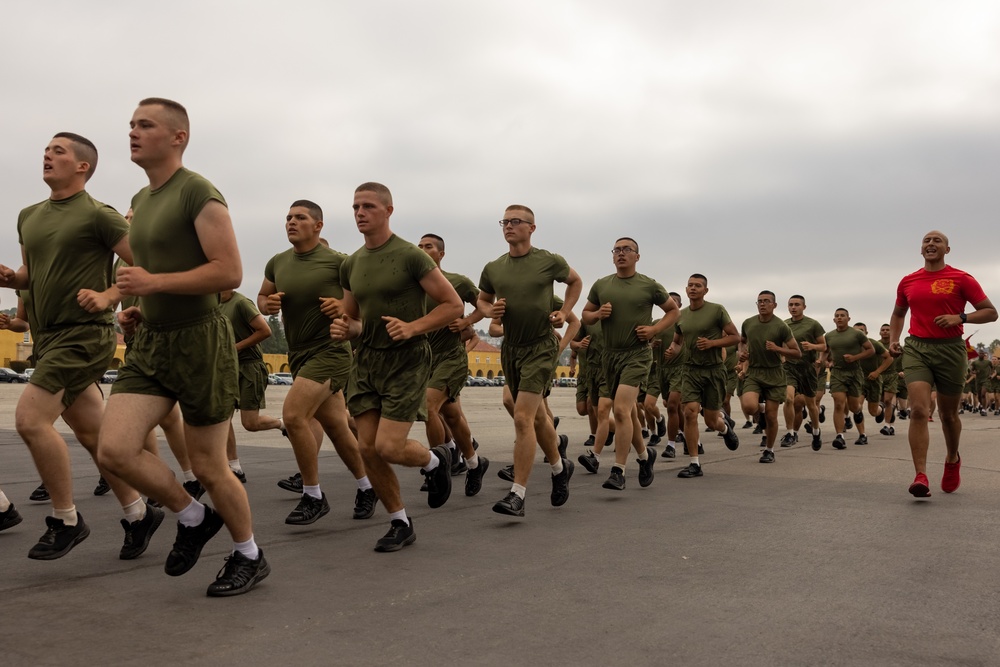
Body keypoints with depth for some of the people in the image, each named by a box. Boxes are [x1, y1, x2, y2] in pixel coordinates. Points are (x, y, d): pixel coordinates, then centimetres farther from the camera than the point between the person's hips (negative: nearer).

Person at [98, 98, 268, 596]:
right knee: (114, 449, -7)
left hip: (199, 343, -8)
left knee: (208, 466, 1)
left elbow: (229, 273, -20)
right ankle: (193, 518, 17)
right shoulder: (141, 201, 15)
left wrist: (153, 283, -20)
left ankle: (249, 557, 24)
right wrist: (137, 308, 11)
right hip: (150, 344, 8)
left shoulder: (199, 194, -12)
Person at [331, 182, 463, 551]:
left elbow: (453, 304, -8)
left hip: (406, 360, -6)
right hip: (366, 359, 6)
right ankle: (401, 524, 18)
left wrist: (413, 327, -20)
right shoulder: (350, 265, 9)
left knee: (388, 447, -13)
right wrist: (344, 328, -3)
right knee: (367, 448, 1)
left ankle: (435, 460, 22)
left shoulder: (410, 256, -10)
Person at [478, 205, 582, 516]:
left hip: (541, 346, -5)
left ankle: (517, 495, -12)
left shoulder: (550, 262, -6)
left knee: (523, 417, -15)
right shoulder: (493, 268, 4)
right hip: (510, 347, 5)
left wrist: (565, 312, 1)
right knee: (537, 416, 17)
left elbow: (575, 281, 14)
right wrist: (490, 310, -3)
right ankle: (560, 468, 40)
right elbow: (482, 300, 19)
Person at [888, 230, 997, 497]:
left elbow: (991, 312, -1)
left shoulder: (961, 279, -1)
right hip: (917, 348, 1)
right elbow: (898, 314, 25)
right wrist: (893, 340, 8)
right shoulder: (908, 282, 9)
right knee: (919, 410, -16)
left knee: (948, 414, 12)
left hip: (950, 349, -1)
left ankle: (952, 460, 41)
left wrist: (960, 317, -17)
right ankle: (921, 477, -19)